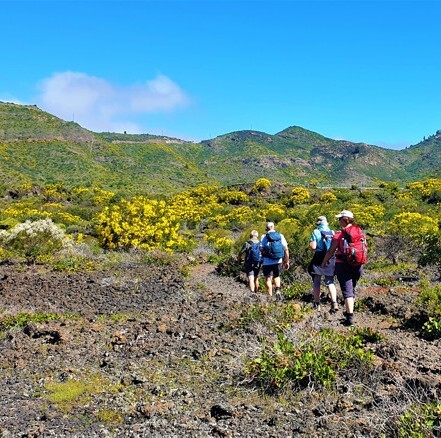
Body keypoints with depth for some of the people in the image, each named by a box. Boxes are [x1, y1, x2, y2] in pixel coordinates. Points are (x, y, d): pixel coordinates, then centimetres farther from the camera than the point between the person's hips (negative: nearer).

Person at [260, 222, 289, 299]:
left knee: (268, 278, 6)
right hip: (278, 261, 3)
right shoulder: (280, 236, 6)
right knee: (277, 276, 21)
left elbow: (261, 249, -11)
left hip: (267, 262, -3)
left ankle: (270, 296, 4)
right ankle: (278, 290, -2)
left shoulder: (264, 237, -2)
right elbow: (286, 249, 3)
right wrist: (287, 261, 8)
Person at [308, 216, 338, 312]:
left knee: (316, 282, 10)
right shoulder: (332, 232, 4)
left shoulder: (316, 232, -7)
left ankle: (317, 304, 14)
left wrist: (311, 246, 8)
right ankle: (334, 302, -11)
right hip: (330, 260, 3)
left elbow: (312, 247, -14)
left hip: (319, 259, -3)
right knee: (330, 282, 7)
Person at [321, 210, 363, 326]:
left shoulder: (339, 234, -10)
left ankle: (350, 317, -9)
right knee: (352, 289, 22)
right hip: (358, 265, 5)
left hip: (343, 265, -5)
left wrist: (324, 262, 7)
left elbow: (331, 251, -7)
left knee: (347, 291, -3)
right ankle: (349, 311, 34)